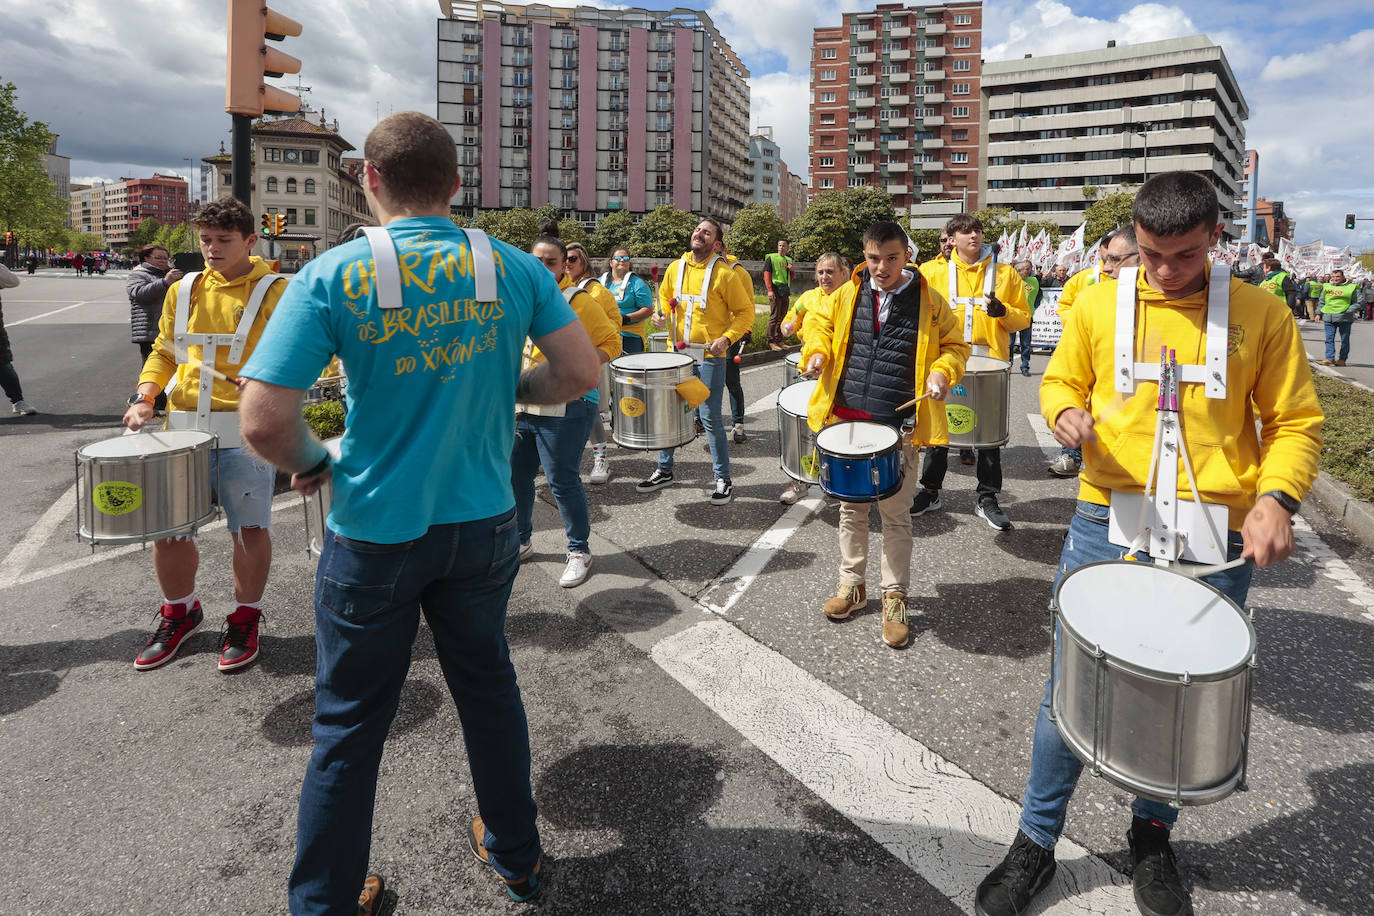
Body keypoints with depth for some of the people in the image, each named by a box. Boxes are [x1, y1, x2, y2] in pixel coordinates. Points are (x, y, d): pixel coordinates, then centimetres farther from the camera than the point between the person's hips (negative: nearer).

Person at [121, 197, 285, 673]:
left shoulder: (273, 291, -1)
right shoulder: (183, 291, 13)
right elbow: (164, 351, 20)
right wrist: (145, 395, 4)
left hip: (246, 431, -4)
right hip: (184, 428, 4)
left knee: (250, 528, 1)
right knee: (166, 527, 7)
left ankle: (245, 617, 23)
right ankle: (180, 611, 31)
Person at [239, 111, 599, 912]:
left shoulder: (333, 276, -12)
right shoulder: (515, 268, -4)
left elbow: (264, 422, -17)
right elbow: (581, 373, -3)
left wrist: (313, 463, 3)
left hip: (376, 535, -2)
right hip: (484, 524, 3)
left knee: (352, 725, 14)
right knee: (489, 687, 22)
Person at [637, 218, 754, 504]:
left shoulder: (723, 273, -8)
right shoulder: (675, 268, 7)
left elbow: (745, 312, -5)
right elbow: (664, 298, 22)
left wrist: (727, 338, -18)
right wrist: (661, 316, 1)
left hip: (710, 355, -5)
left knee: (710, 418, -3)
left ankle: (723, 480, 9)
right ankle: (664, 470, 29)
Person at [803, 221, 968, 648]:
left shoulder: (929, 301, -2)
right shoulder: (848, 294, 5)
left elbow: (955, 344, 6)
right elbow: (823, 325, 18)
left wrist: (942, 372, -13)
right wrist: (817, 352, -3)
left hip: (899, 427, -3)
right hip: (847, 420, 3)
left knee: (895, 514, 5)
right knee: (851, 507, 14)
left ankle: (895, 597, 19)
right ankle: (852, 584, 30)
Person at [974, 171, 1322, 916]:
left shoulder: (1261, 314, 0)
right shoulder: (1098, 304, 1)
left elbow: (1296, 423, 5)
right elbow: (1060, 382, 12)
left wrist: (1276, 498, -13)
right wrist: (1066, 414, -11)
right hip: (1108, 522, 0)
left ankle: (1153, 839, 39)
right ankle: (1036, 842, 23)